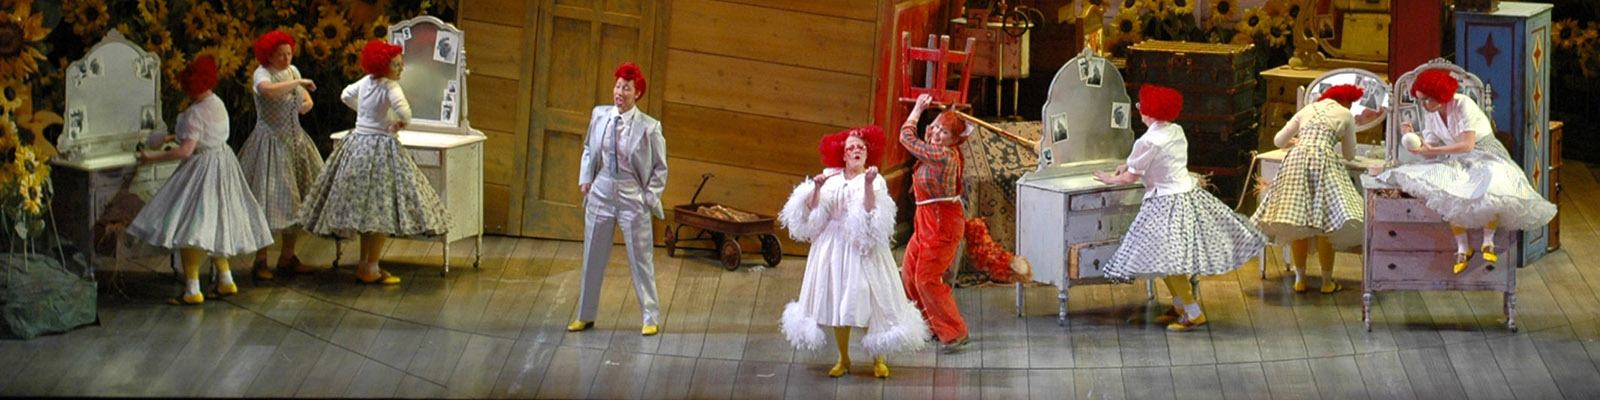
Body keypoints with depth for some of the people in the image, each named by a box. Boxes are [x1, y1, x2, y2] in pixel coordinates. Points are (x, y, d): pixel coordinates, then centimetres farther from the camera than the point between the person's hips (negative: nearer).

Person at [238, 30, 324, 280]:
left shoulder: (293, 71, 9)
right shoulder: (262, 74, -14)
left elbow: (306, 97, 23)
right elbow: (268, 90, -38)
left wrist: (307, 103, -1)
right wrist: (299, 82, -30)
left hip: (295, 141, 8)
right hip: (271, 142, -8)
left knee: (297, 202, 10)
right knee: (268, 203, -9)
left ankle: (287, 258, 21)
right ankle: (260, 262, 0)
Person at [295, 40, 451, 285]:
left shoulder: (365, 82, 8)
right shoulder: (390, 87, -16)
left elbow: (345, 96, 26)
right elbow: (403, 111, -32)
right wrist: (403, 123, -11)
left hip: (357, 145, 9)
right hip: (381, 148, -9)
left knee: (365, 209, 14)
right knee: (381, 210, -5)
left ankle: (364, 265, 20)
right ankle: (371, 269, -6)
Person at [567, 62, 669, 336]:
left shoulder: (649, 127, -11)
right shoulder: (599, 116, 0)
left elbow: (660, 167, -1)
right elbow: (588, 150, 16)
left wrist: (650, 197, -8)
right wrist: (585, 180, 6)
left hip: (632, 196, -4)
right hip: (601, 191, 4)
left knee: (641, 259, 3)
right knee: (593, 257, 12)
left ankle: (650, 318, 16)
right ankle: (585, 315, 25)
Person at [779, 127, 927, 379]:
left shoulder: (875, 180, 0)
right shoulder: (831, 178, 7)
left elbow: (871, 213, -15)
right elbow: (812, 211, 0)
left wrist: (868, 184, -25)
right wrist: (817, 188, -14)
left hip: (862, 249, -3)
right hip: (834, 247, 3)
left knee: (870, 301, -5)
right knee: (836, 303, 4)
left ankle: (878, 360, 7)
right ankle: (843, 360, 15)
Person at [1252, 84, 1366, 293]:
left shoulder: (1307, 110, 24)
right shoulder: (1345, 115, 17)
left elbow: (1278, 140, 25)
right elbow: (1349, 155, 24)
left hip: (1296, 159, 3)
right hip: (1323, 161, -3)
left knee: (1297, 226, 6)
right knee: (1324, 224, 1)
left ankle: (1300, 279, 12)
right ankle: (1327, 281, 6)